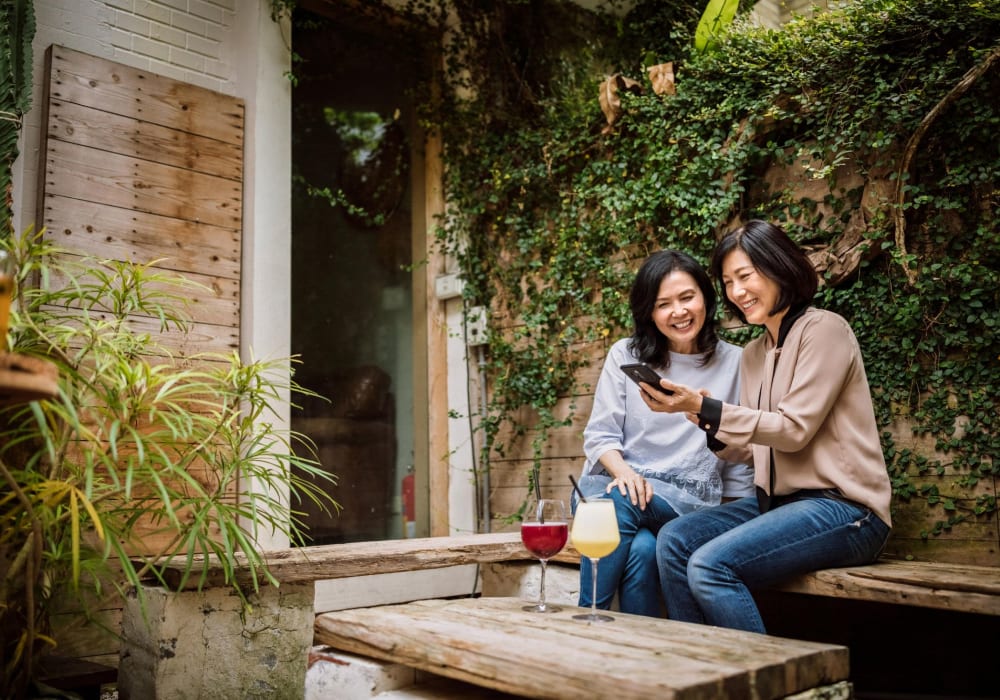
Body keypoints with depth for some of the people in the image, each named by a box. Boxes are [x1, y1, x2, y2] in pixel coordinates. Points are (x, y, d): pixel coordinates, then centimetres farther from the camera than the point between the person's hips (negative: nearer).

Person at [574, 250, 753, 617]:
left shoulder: (734, 363, 5)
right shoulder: (625, 355, 8)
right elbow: (599, 434, 5)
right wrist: (623, 470, -16)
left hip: (690, 501, -1)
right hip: (616, 484, 1)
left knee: (625, 519, -34)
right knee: (640, 548, -34)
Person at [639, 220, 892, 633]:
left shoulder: (823, 330, -8)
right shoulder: (753, 354, 15)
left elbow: (794, 430, -15)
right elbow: (748, 450, 11)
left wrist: (705, 407, -19)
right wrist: (704, 416, -9)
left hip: (842, 507, -8)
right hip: (776, 501, 8)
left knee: (711, 565, -24)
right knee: (673, 541, -9)